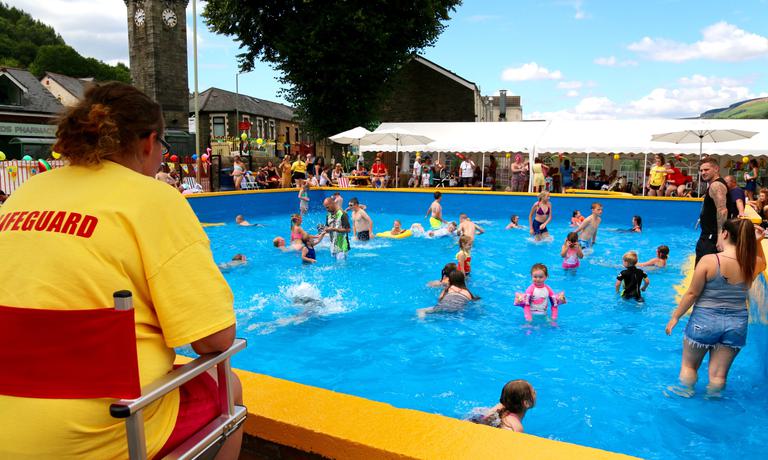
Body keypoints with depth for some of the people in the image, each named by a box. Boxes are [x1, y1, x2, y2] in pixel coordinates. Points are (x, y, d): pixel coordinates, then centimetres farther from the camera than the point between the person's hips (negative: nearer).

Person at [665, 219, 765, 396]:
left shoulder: (708, 260, -17)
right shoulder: (753, 264, -5)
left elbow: (692, 293, -13)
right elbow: (762, 263, 23)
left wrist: (675, 317, -2)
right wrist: (757, 242, 9)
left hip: (704, 320, -4)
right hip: (737, 325, 4)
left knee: (688, 365, 16)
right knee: (718, 374, 13)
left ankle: (686, 395, 26)